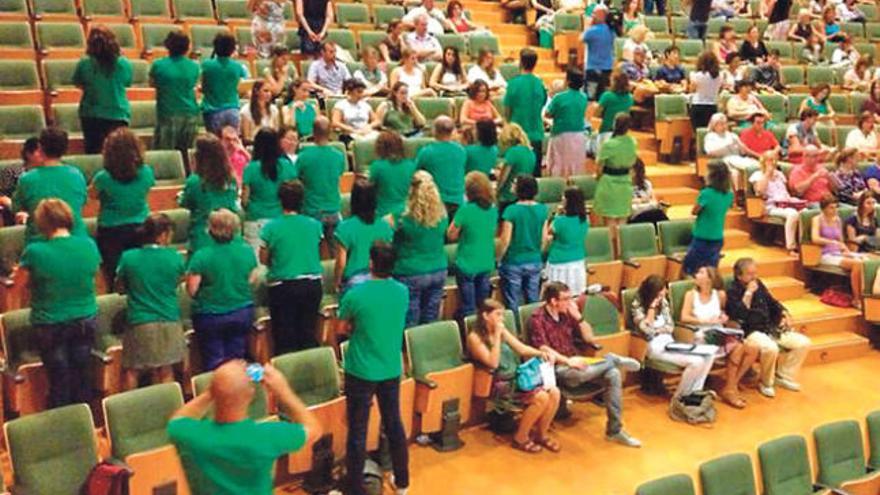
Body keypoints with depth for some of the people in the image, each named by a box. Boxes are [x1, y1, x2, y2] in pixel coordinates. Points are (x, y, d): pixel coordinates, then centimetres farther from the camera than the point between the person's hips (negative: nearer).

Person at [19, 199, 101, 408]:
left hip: (50, 326, -3)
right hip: (86, 322, 3)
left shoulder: (34, 252, -20)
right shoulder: (89, 245, -9)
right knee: (82, 376, 18)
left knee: (59, 381, 13)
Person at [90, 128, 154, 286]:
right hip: (140, 228, 3)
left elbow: (92, 195, 1)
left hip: (110, 231, -2)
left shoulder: (103, 177, -18)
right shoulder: (146, 172, -11)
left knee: (113, 275, 9)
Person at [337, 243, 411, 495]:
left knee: (357, 431, 8)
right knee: (394, 424, 19)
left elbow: (341, 329, -4)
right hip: (392, 370, 4)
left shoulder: (355, 295, -19)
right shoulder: (403, 292, -6)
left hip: (361, 373, -4)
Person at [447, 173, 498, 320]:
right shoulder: (493, 209, -1)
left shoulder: (465, 210, -18)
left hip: (467, 265, -5)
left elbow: (451, 236, -10)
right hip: (487, 265, 5)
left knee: (468, 308, 5)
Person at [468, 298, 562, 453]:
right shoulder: (475, 337, -9)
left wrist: (541, 353, -8)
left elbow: (522, 349, 11)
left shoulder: (502, 331, 13)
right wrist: (497, 336, -17)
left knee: (554, 392, -14)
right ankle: (520, 438, -6)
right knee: (541, 397, -26)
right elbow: (493, 363, -19)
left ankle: (542, 434, 6)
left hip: (517, 378, 7)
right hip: (499, 385, -7)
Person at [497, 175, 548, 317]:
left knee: (512, 305, 5)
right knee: (533, 303, 14)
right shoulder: (543, 209, -3)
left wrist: (498, 258, 1)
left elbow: (505, 240, -14)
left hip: (513, 263, -4)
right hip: (535, 262, 5)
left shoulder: (511, 211, -17)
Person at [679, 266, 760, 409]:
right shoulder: (691, 294, 3)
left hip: (719, 334, 5)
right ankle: (729, 389, -16)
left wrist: (724, 317, 6)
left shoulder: (720, 295, 12)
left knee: (752, 350, -17)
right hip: (702, 336, -5)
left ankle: (732, 385, -10)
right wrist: (707, 321, -13)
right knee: (737, 347, -28)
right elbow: (684, 318, -9)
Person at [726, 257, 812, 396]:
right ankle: (766, 383, -10)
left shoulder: (758, 284, 12)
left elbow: (772, 302, 27)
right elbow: (739, 316, -24)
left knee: (804, 343, -3)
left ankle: (783, 375, 10)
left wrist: (783, 313, 9)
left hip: (771, 328, 8)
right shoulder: (732, 291, -10)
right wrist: (748, 293, -21)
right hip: (750, 332, -8)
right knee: (770, 348, -37)